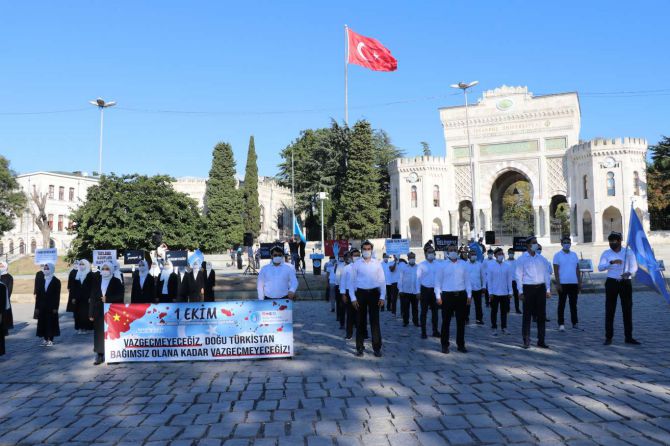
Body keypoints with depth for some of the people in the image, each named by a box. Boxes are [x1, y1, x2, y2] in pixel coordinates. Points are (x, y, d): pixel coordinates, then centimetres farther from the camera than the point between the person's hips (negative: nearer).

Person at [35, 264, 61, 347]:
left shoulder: (56, 281, -4)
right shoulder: (41, 281, 8)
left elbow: (57, 295, -7)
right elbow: (38, 294, 8)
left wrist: (55, 307, -12)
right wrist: (37, 307, 3)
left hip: (51, 306, -4)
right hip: (42, 306, 4)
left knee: (51, 322, -1)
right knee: (43, 322, 5)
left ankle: (50, 339, 6)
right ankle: (45, 338, 14)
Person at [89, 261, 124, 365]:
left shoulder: (116, 281, 0)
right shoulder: (97, 281, 7)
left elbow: (120, 296, -4)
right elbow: (93, 297, 5)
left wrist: (108, 299, -14)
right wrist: (91, 313, 0)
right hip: (99, 312, 2)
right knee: (100, 333, 1)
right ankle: (99, 355, 7)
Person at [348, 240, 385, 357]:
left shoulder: (377, 264, 4)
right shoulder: (356, 264, 2)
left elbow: (382, 281, 4)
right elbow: (351, 282, 2)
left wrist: (382, 297, -3)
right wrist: (353, 298, -4)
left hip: (374, 293, 0)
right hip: (361, 293, 0)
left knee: (375, 321, 1)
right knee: (361, 321, 7)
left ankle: (377, 348, 10)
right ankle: (359, 347, 17)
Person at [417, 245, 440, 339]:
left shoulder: (437, 264, 2)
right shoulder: (421, 265, -2)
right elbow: (418, 278, -2)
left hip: (434, 290, 2)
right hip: (425, 289, -2)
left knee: (435, 311, 10)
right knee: (424, 311, 5)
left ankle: (435, 331, 19)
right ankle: (423, 332, 11)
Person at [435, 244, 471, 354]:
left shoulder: (463, 264, 9)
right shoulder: (442, 265, 2)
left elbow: (467, 280, 10)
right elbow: (438, 281, 2)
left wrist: (469, 295, 6)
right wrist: (438, 297, -4)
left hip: (461, 295, 2)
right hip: (447, 295, -2)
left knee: (461, 321, 8)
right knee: (446, 321, 3)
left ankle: (461, 344, 19)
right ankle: (445, 345, 12)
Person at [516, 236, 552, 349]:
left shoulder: (542, 259, 11)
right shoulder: (522, 260, 0)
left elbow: (546, 275, 13)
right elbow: (519, 276, -1)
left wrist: (548, 290, 7)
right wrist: (521, 292, -7)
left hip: (541, 288, 4)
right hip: (528, 288, -4)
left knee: (541, 315, 6)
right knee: (527, 315, -1)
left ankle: (541, 341, 14)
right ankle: (526, 340, 6)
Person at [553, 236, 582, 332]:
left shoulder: (574, 255, 10)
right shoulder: (557, 255, -2)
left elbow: (577, 269, 12)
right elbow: (556, 271, -6)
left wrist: (580, 282, 8)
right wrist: (558, 283, -13)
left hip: (574, 283, 4)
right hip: (563, 283, -4)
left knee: (573, 304, 10)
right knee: (562, 304, 1)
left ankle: (575, 323, 18)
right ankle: (561, 324, 4)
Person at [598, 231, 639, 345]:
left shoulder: (629, 252, 2)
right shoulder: (606, 254, 2)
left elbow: (634, 267, -7)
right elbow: (600, 267, -11)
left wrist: (628, 273, -29)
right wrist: (612, 262, -28)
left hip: (625, 283, 0)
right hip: (611, 283, 0)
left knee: (627, 310, 3)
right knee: (609, 311, 0)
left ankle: (629, 337, 11)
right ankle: (608, 337, 4)